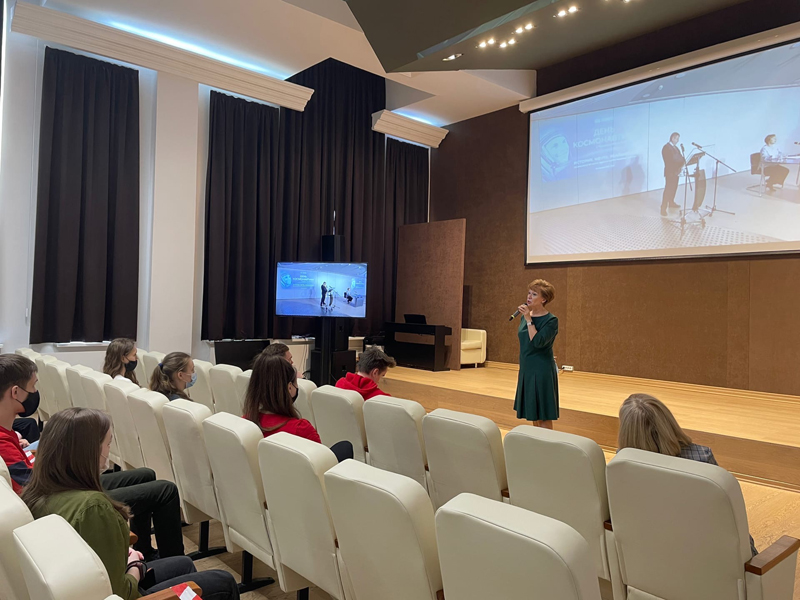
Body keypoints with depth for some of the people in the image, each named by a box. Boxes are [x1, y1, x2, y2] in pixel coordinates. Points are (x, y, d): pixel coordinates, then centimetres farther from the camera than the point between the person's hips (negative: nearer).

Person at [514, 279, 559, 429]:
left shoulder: (551, 320, -13)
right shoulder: (526, 316, 8)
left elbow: (537, 342, -26)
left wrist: (529, 320, -22)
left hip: (542, 372, -7)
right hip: (527, 371, 7)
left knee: (543, 416, -1)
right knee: (533, 414, 15)